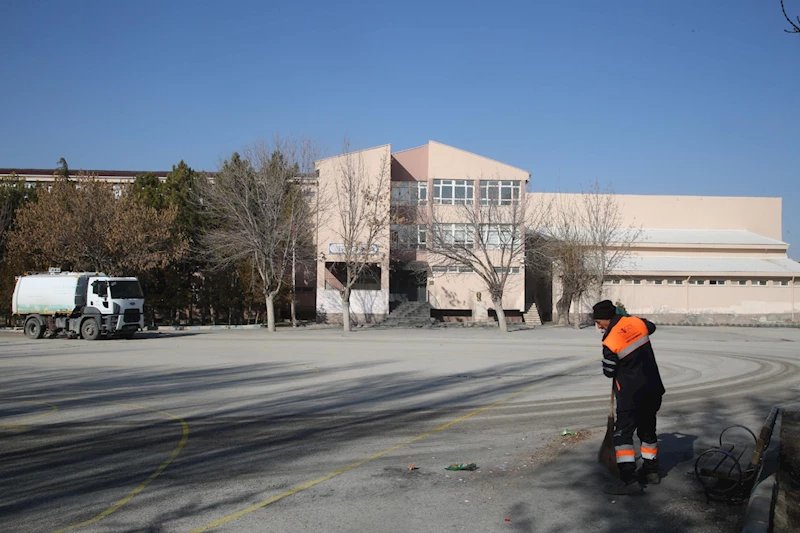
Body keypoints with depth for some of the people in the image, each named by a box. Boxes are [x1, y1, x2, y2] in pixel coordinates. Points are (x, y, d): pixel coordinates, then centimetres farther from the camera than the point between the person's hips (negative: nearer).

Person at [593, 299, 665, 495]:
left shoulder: (610, 342, -20)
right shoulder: (637, 323, -2)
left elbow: (609, 372, -8)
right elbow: (651, 327, 23)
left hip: (631, 394, -8)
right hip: (653, 389, 8)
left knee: (623, 434, -4)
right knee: (648, 429, 21)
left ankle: (629, 480, -9)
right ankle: (651, 471, 32)